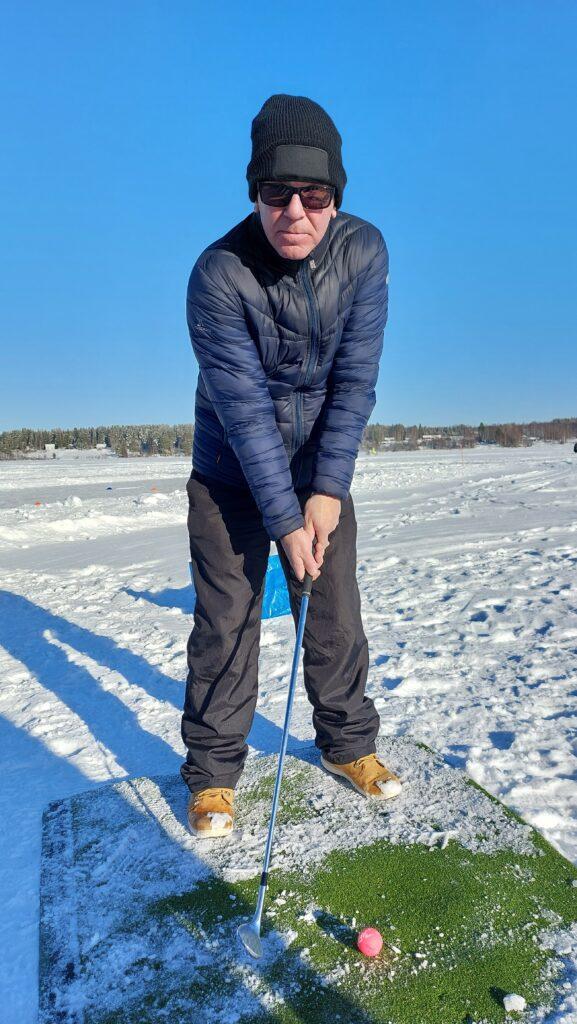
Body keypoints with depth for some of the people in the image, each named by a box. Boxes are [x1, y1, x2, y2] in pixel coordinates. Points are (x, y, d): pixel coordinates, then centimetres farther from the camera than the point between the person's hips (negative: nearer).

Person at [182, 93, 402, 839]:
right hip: (232, 476, -2)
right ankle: (213, 772, 19)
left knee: (336, 614, 8)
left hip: (320, 470, 3)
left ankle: (347, 743, 29)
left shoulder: (363, 252, -10)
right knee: (226, 622, 1)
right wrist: (284, 519, -23)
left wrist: (328, 490, -19)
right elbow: (243, 406, -22)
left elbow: (356, 379, -12)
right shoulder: (218, 275, -20)